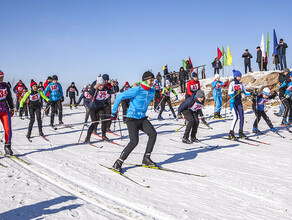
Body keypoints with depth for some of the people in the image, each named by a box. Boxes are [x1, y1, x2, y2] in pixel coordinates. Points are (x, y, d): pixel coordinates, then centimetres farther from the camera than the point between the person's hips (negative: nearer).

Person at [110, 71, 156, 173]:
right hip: (132, 118, -7)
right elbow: (119, 97, -12)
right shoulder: (136, 90, -16)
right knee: (134, 141, -18)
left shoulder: (152, 92, 6)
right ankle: (118, 163, -7)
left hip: (142, 118, 7)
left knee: (153, 134, -15)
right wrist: (114, 112, -8)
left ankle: (146, 158, -3)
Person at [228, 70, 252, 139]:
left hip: (239, 102, 6)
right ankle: (231, 133, -4)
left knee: (242, 117, 0)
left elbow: (245, 92, 11)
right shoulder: (232, 84, -7)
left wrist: (251, 93, -4)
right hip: (233, 102, -5)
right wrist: (236, 92, -33)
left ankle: (241, 132, 12)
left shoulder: (241, 84, 9)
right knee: (236, 117, -14)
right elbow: (229, 93, -19)